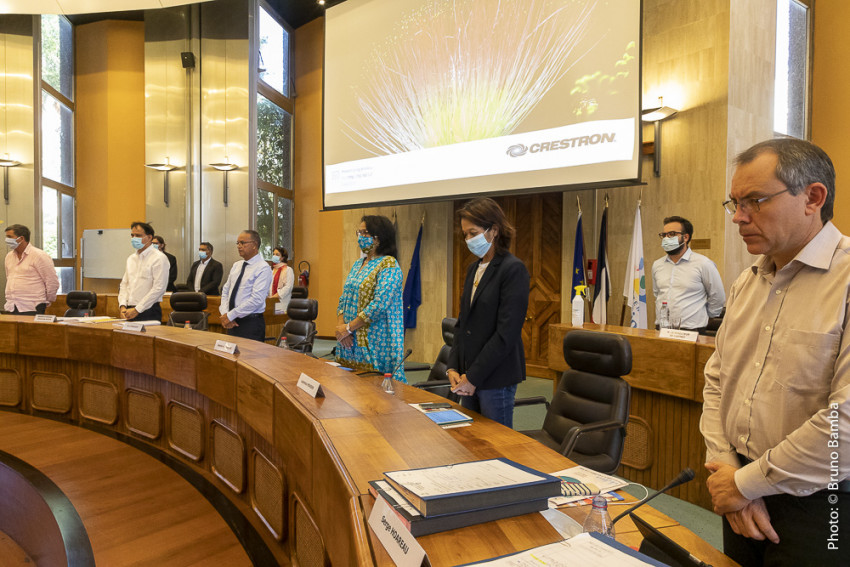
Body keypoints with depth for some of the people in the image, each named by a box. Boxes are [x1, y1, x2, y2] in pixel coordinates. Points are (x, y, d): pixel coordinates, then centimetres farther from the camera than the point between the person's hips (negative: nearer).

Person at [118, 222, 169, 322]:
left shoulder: (159, 258, -8)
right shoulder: (131, 258, 15)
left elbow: (158, 288, -15)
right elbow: (124, 284, 17)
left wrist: (137, 310, -15)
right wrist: (122, 306, 0)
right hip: (129, 311, 6)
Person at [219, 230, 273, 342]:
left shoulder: (263, 268, -12)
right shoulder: (236, 265, 12)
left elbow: (256, 300, -20)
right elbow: (225, 291, 13)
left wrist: (230, 315, -16)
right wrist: (225, 314, -5)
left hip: (251, 324, -6)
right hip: (232, 323, 7)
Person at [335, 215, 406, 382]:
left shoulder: (388, 265, -10)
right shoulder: (358, 264, 16)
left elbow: (379, 305, -20)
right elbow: (344, 299, 15)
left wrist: (348, 328, -15)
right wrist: (340, 326, -3)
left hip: (375, 344, -8)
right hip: (350, 343, 8)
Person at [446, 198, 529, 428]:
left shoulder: (513, 269, -13)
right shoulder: (474, 268, 12)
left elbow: (507, 333, -18)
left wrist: (473, 377, -15)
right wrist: (453, 368, 3)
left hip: (496, 379, -7)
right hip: (469, 376, 7)